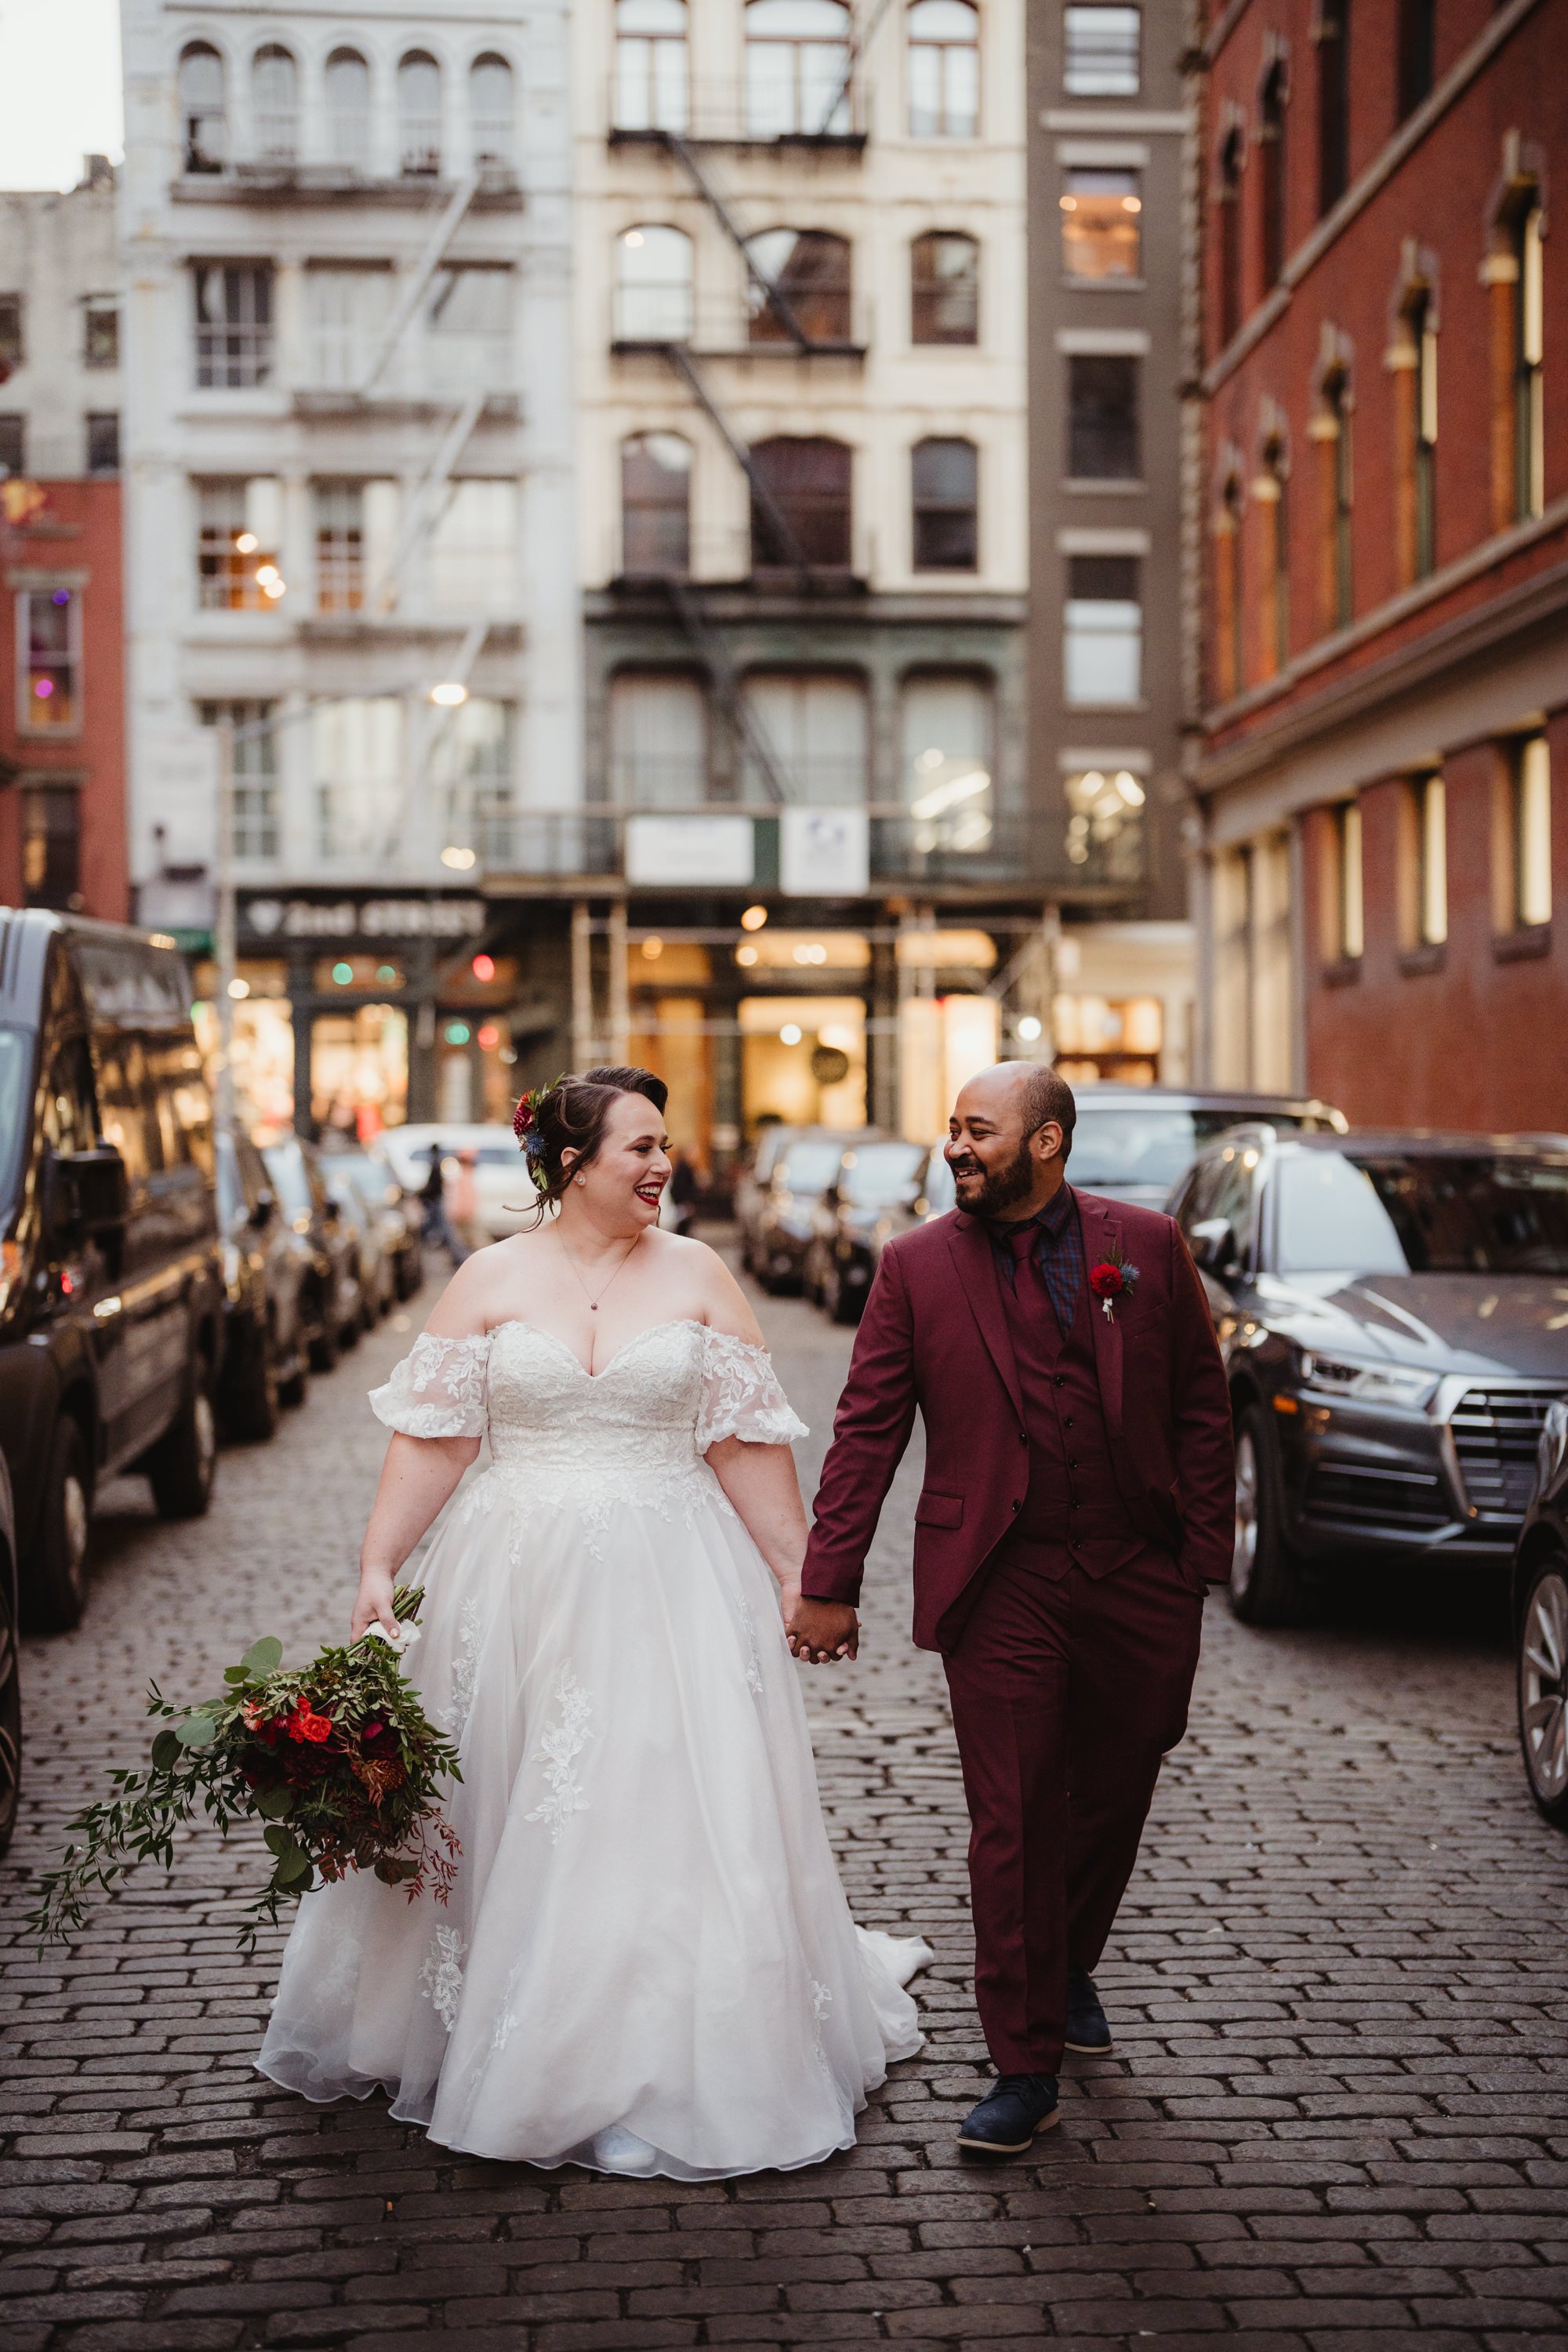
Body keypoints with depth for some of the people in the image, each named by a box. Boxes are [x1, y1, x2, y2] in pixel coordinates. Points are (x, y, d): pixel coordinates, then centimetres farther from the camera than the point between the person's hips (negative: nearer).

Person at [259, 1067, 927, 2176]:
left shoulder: (698, 1274, 2)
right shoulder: (492, 1279, 1)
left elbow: (748, 1442, 4)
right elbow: (432, 1437, 0)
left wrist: (796, 1572, 3)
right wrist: (379, 1567, -7)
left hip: (672, 1584, 0)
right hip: (522, 1582, 0)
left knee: (672, 1815, -1)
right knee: (514, 1816, 8)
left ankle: (664, 2077, 10)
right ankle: (485, 2036, 26)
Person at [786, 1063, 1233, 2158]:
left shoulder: (1147, 1245, 2)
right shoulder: (917, 1265, 0)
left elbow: (1201, 1404, 5)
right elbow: (867, 1431, 1)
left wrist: (1204, 1554, 0)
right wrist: (829, 1584, -2)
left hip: (1138, 1576, 2)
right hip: (1001, 1585, -2)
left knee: (1114, 1797, 15)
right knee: (1013, 1823, -2)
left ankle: (1070, 1967, 43)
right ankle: (1026, 2068, 7)